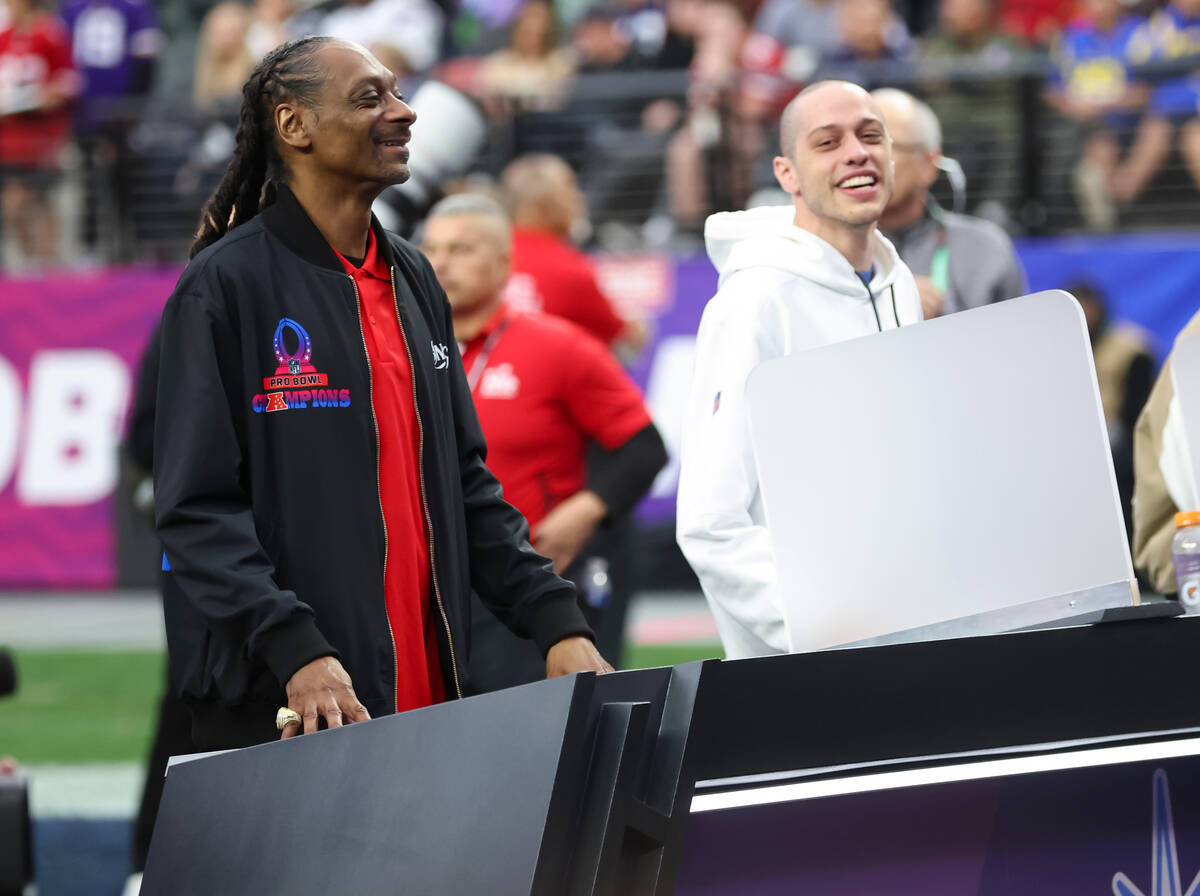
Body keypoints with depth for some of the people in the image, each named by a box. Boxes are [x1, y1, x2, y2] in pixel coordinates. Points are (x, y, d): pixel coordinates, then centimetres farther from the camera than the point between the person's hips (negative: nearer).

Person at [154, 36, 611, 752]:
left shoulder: (414, 282, 16)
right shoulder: (225, 286, -6)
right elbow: (199, 509, -12)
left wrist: (558, 624, 6)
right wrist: (295, 653, -24)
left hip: (427, 695, 6)